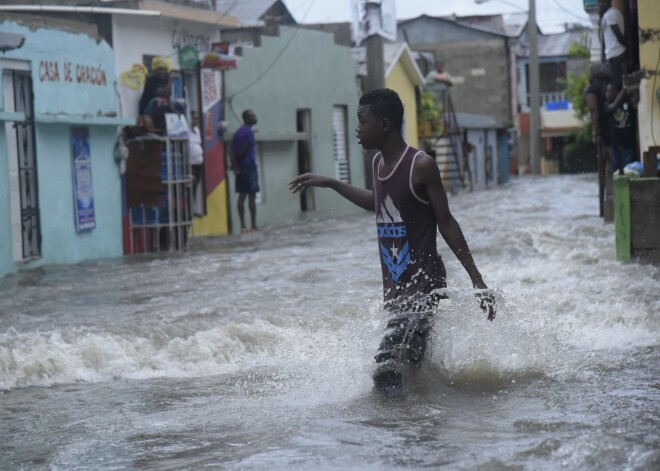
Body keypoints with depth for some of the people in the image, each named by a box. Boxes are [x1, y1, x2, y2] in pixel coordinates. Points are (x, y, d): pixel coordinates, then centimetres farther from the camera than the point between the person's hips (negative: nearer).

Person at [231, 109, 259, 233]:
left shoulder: (238, 132, 14)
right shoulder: (249, 132, -11)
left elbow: (233, 151, 5)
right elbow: (244, 150, -14)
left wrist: (235, 166, -2)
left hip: (240, 168, 8)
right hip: (249, 167, -8)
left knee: (242, 196, 5)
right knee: (252, 196, -4)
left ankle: (243, 226, 4)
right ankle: (253, 226, -4)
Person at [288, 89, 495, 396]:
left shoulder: (421, 166, -13)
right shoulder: (378, 163, 10)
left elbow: (446, 223, -9)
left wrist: (476, 279, -9)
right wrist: (330, 184, 33)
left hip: (423, 285, -8)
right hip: (393, 288, 8)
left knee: (387, 370, -21)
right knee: (414, 363, 13)